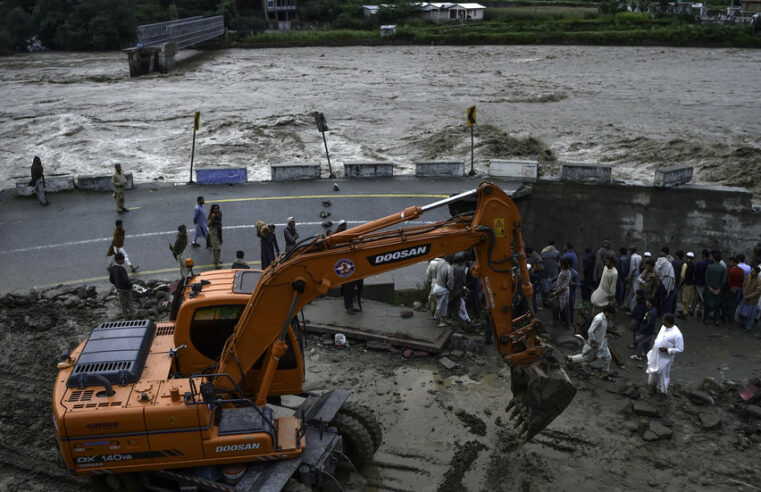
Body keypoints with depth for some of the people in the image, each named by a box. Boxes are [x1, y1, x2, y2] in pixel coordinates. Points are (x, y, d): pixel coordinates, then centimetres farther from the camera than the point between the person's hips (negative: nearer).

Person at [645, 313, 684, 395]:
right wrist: (655, 341, 3)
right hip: (655, 354, 7)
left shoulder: (677, 334, -26)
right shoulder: (663, 327, -2)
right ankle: (653, 385, 45)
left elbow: (680, 349, -20)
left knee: (663, 374, 12)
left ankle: (663, 391, 33)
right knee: (652, 372, 22)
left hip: (665, 358, -7)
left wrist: (667, 350, -26)